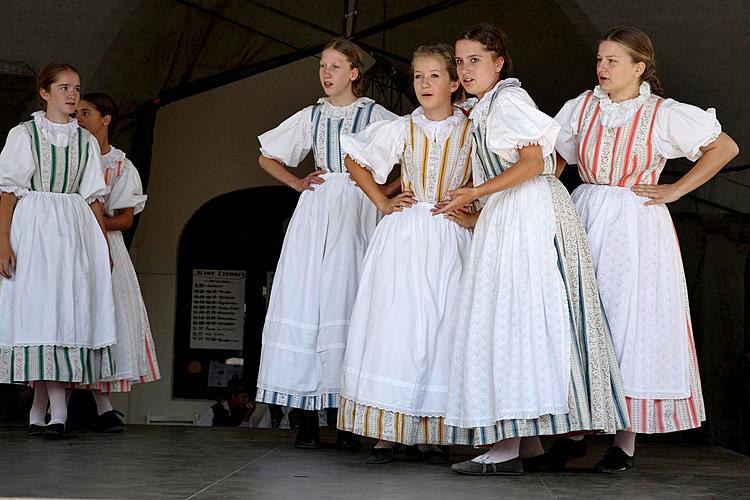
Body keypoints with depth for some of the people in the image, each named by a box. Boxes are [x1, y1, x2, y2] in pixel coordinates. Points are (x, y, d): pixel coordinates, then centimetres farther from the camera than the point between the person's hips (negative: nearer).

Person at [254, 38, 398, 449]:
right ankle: (308, 417, -5)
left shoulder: (375, 115, 6)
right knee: (305, 300, -6)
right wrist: (297, 183, 12)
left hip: (356, 212, -3)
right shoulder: (310, 117, 16)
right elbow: (266, 158, 25)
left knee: (348, 301, -8)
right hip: (314, 212, 3)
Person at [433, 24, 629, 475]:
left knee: (514, 317, -13)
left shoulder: (508, 98, -7)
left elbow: (534, 162, -15)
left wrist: (475, 194, -15)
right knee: (509, 319, 6)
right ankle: (529, 440, 7)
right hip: (507, 219, 10)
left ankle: (509, 445, -15)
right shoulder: (483, 111, 21)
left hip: (531, 215, -10)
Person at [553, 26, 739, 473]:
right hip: (585, 218, 4)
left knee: (630, 324, -3)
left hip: (636, 225, -4)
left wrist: (676, 190, -4)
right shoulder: (583, 107, 7)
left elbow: (725, 147, 0)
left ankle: (626, 443, 3)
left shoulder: (664, 114, -4)